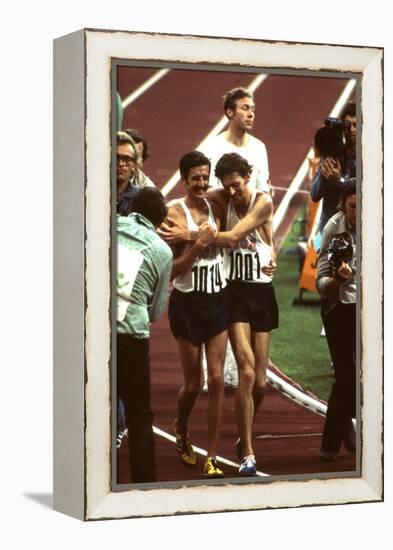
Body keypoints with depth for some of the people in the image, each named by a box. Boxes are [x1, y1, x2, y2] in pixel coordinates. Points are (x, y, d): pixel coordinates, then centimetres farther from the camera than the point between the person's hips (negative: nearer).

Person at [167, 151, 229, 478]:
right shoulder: (175, 212, -11)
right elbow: (172, 270, -14)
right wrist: (198, 243, -25)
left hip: (218, 298, 4)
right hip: (188, 302, -4)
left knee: (217, 378, -1)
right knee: (193, 383, 7)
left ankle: (212, 456, 6)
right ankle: (181, 429, 39)